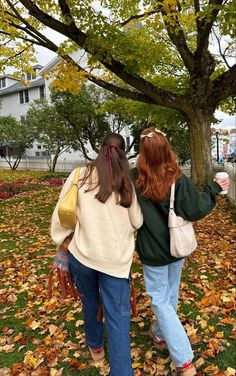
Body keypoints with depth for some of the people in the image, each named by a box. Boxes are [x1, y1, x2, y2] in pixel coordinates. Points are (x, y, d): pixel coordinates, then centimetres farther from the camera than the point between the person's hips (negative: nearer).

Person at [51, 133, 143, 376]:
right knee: (118, 315, 7)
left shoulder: (81, 175, -5)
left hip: (83, 254, 2)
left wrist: (61, 244, 11)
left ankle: (95, 346, 50)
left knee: (90, 301, 26)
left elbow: (62, 214, -2)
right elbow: (137, 222, 3)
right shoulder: (128, 181, -2)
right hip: (116, 258, -1)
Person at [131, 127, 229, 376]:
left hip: (152, 251, -3)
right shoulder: (178, 180, -15)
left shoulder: (134, 179, -18)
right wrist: (214, 189, 0)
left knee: (160, 300, 12)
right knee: (170, 295, 24)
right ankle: (160, 334, 47)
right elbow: (196, 211, -13)